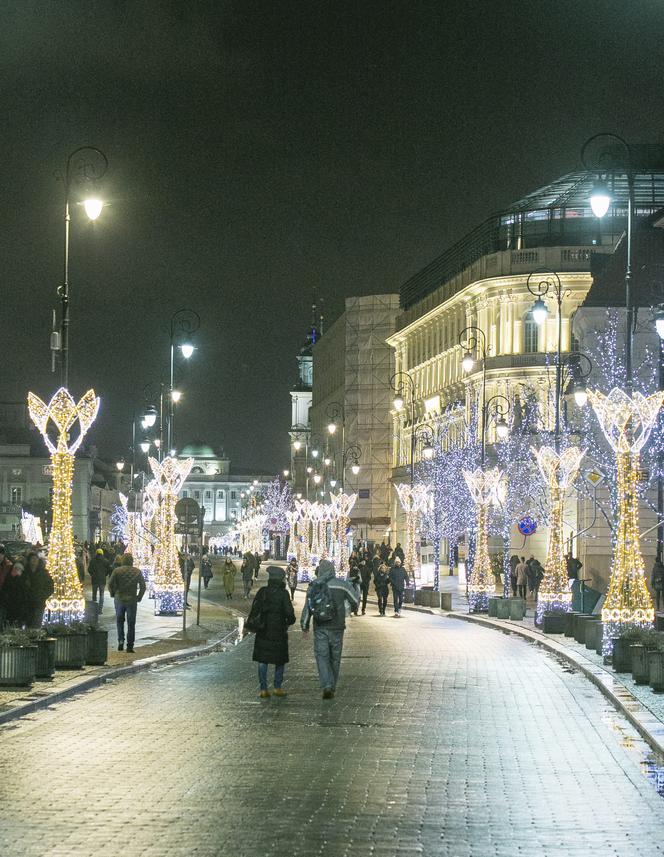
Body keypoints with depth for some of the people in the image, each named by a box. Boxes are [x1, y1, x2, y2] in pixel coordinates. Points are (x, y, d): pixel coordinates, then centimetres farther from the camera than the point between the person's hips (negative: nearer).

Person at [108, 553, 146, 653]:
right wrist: (139, 597, 12)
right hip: (132, 600, 0)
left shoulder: (117, 571, -4)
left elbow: (110, 584, -8)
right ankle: (130, 646, 4)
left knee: (119, 621, 17)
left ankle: (121, 640, 2)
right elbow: (143, 586, 1)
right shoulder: (137, 572, 0)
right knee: (131, 624, 6)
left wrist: (113, 594, 8)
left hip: (119, 599, 0)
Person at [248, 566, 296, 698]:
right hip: (279, 631, -2)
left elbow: (254, 610, -1)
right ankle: (278, 687, 13)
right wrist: (290, 622, 12)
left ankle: (263, 689, 1)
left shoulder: (262, 592, -1)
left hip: (263, 631, 2)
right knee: (280, 660, 13)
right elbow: (289, 612, -9)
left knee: (262, 660, 6)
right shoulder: (283, 594, -8)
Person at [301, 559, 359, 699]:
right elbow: (355, 600, -1)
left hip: (320, 628, 0)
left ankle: (327, 686, -17)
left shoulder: (313, 586, -1)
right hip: (337, 627, 0)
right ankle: (332, 687, 19)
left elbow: (307, 608, 2)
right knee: (335, 657, 12)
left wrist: (304, 625, 13)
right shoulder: (341, 584, -6)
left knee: (322, 656, 0)